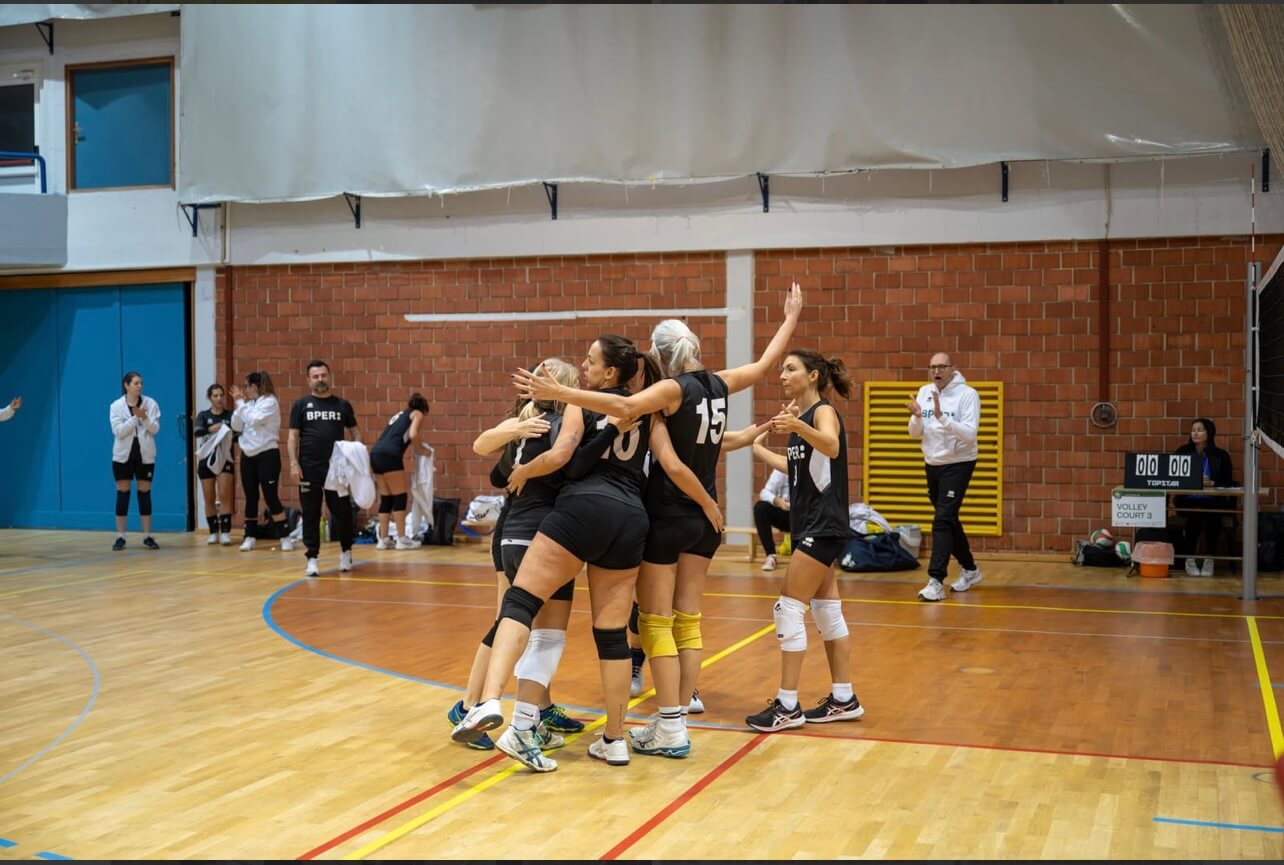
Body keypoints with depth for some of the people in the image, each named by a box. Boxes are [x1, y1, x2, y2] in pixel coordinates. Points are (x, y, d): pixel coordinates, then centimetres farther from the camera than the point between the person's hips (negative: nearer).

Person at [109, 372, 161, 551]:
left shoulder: (150, 403, -1)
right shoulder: (116, 406, -3)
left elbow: (154, 429, -7)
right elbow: (118, 431, -13)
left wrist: (144, 418, -24)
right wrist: (135, 418, -21)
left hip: (145, 455, 1)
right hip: (123, 455, -1)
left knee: (144, 493, 4)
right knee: (122, 494, 2)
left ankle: (147, 536, 10)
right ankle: (120, 537, 6)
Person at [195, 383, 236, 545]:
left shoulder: (230, 415, 3)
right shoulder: (203, 415, 4)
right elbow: (197, 431, -15)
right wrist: (210, 429, -33)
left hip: (225, 460, -1)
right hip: (206, 460, 1)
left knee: (224, 496, -10)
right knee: (209, 499, 5)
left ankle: (225, 532, -9)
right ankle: (213, 532, 15)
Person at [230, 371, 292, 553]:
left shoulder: (270, 402, -10)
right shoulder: (248, 404, 9)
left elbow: (254, 420, -21)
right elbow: (236, 426, 6)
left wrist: (242, 404, -10)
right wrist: (238, 404, -3)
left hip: (267, 454, -7)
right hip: (248, 455, 7)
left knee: (271, 497, -7)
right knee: (251, 498, 9)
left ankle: (285, 537, -1)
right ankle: (249, 537, 15)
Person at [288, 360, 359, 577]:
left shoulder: (343, 405, 8)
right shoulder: (301, 404, 5)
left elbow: (353, 434, 11)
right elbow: (294, 436, 3)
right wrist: (293, 463, -7)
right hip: (309, 468, -1)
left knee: (342, 511, 3)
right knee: (310, 514, 3)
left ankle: (346, 552, 21)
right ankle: (312, 559, 8)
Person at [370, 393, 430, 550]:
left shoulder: (400, 414, 31)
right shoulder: (417, 414, 10)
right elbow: (413, 435, -7)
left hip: (376, 453, 7)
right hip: (389, 455, -7)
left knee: (385, 498, 12)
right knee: (399, 497, 1)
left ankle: (383, 539, 13)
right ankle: (402, 539, 3)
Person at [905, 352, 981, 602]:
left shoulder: (967, 394, -13)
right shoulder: (925, 392, 3)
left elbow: (969, 434, -23)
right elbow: (915, 434, 5)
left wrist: (941, 417, -34)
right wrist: (917, 417, -17)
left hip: (958, 464, -6)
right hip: (932, 464, 6)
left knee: (942, 520, -16)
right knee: (949, 520, 17)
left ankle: (936, 582, -18)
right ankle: (970, 570, 35)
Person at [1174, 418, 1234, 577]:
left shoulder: (1221, 456, 9)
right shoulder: (1182, 452, 11)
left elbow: (1228, 482, 4)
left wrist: (1211, 483, -16)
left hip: (1213, 502, 0)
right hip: (1187, 500, 0)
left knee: (1212, 516, -34)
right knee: (1195, 515, -34)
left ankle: (1209, 560, -19)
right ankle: (1189, 559, -19)